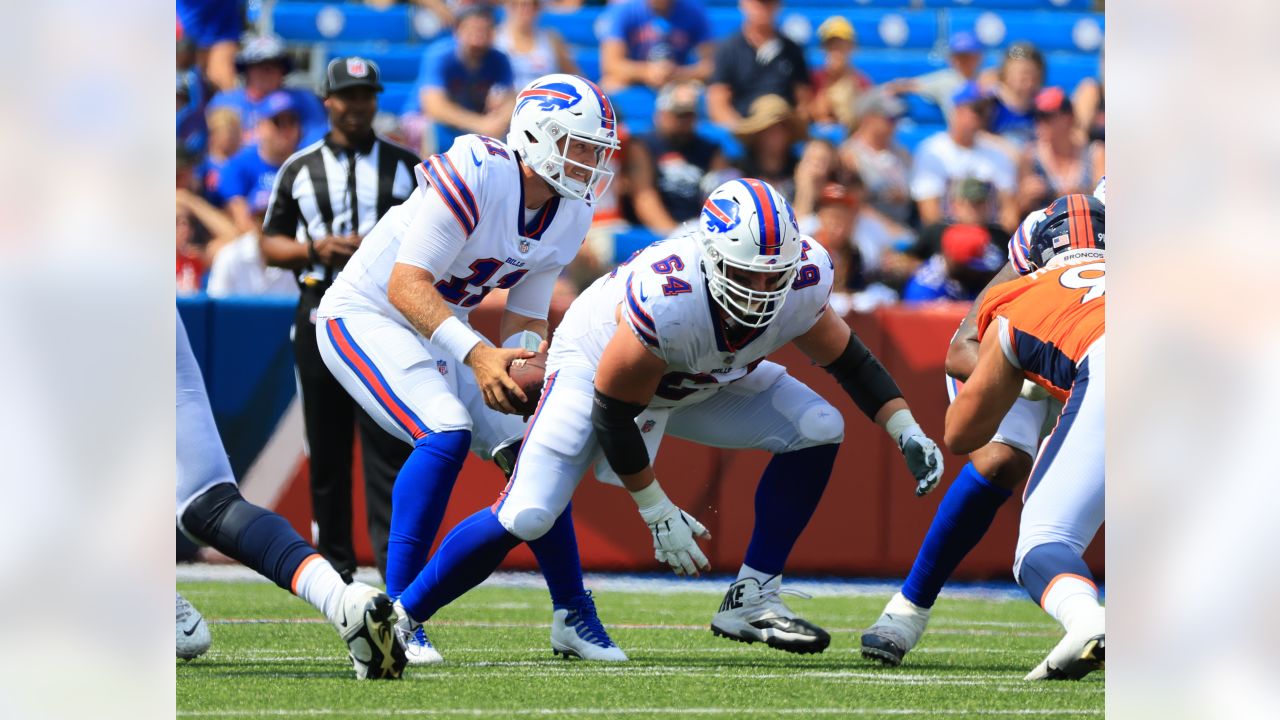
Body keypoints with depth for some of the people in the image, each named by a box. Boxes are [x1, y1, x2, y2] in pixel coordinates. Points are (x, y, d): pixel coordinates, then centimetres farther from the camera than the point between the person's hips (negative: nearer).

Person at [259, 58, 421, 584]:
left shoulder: (407, 166, 9)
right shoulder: (299, 169, 11)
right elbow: (269, 244, 11)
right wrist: (317, 248, -8)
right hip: (320, 317, 2)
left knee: (388, 442, -11)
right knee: (326, 448, 4)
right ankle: (334, 560, 12)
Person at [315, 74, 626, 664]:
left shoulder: (571, 217, -2)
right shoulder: (476, 174, -28)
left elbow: (524, 318, 5)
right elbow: (406, 286, -30)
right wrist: (478, 355, -40)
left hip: (441, 329, 8)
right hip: (366, 315, -8)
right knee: (446, 433, -28)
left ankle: (573, 616, 15)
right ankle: (394, 613, -23)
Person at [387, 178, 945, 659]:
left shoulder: (802, 281, -26)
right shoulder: (664, 301, -42)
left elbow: (846, 358, -1)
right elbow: (612, 414, -26)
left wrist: (907, 431, -8)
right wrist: (657, 511, -19)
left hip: (703, 378, 6)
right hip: (595, 363, -6)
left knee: (818, 431, -12)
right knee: (524, 519, -21)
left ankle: (751, 601, -5)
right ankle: (398, 619, -4)